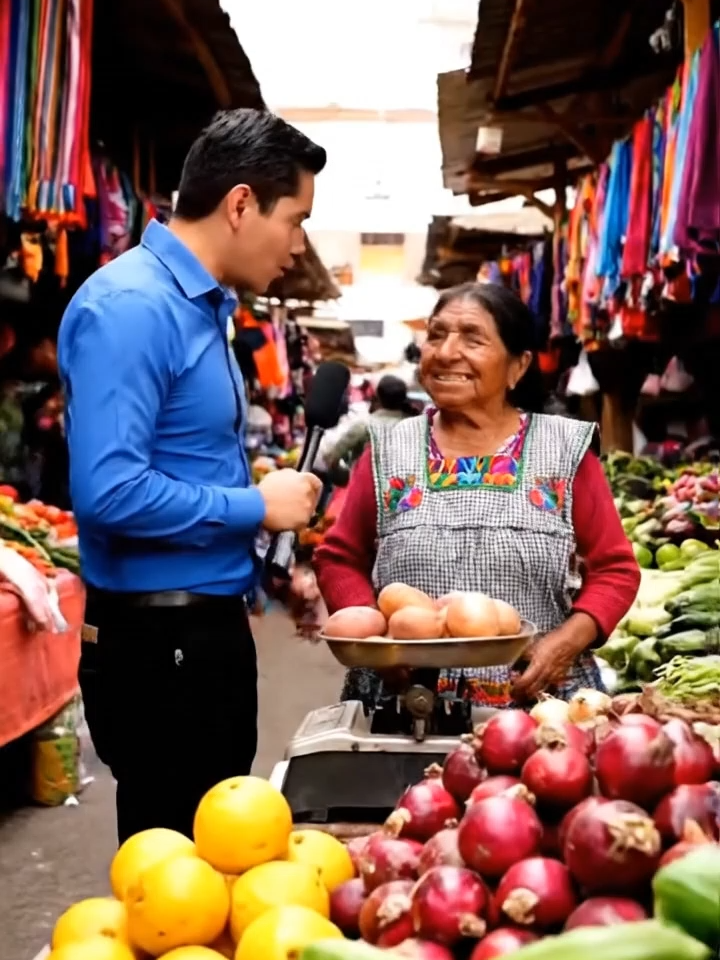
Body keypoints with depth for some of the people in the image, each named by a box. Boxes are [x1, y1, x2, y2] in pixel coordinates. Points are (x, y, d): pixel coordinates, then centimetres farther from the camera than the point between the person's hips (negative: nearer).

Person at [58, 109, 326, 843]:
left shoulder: (202, 305, 10)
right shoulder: (130, 306, -19)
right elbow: (108, 491, -29)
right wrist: (257, 506, -18)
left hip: (208, 627, 10)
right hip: (158, 639, -10)